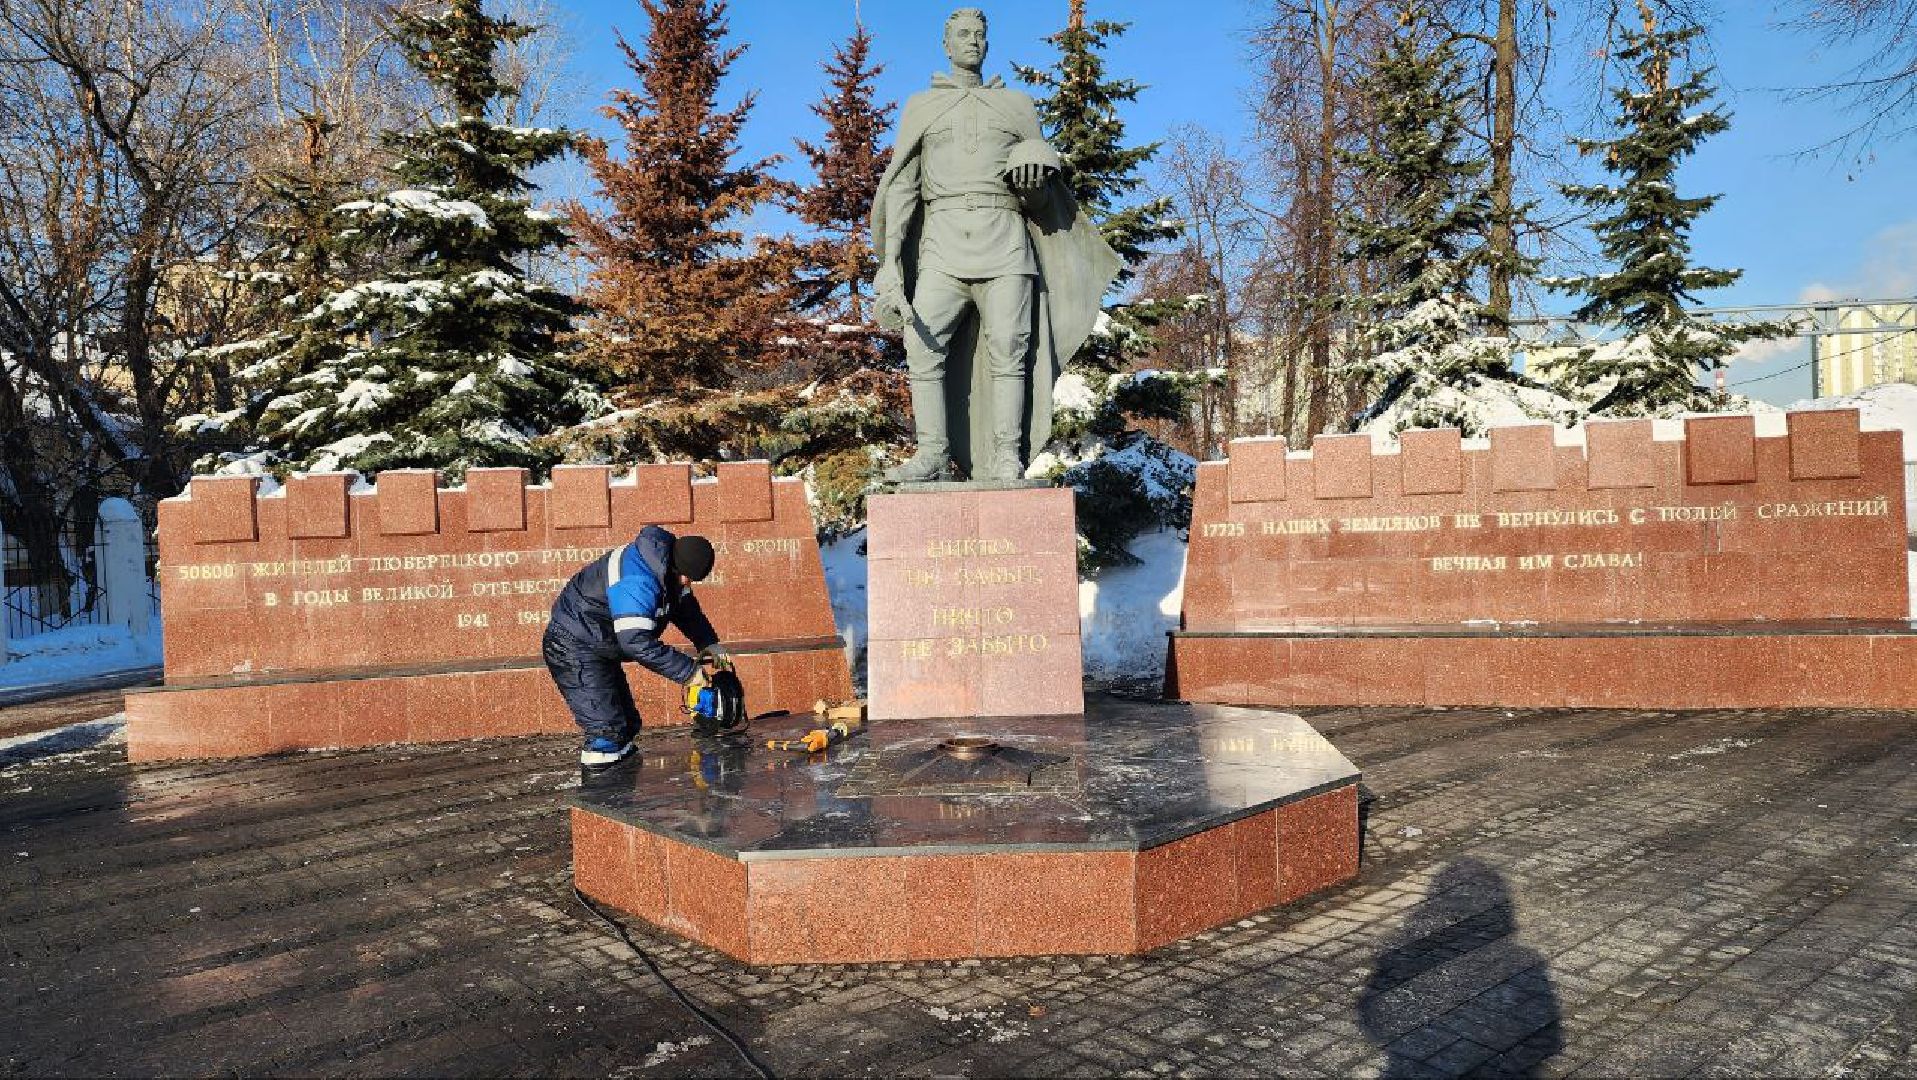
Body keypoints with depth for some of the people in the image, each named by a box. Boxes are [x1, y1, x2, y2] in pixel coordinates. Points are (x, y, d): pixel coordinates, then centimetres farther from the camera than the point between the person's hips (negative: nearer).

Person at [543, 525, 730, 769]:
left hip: (601, 647, 10)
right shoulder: (637, 583, -35)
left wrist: (708, 643, -3)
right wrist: (687, 671, -30)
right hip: (574, 649, -10)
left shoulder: (667, 565, -4)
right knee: (606, 732, -16)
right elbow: (637, 642, -38)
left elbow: (686, 605, 11)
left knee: (627, 726, 15)